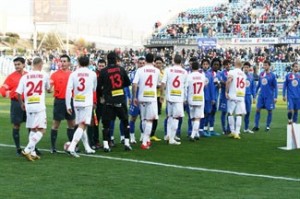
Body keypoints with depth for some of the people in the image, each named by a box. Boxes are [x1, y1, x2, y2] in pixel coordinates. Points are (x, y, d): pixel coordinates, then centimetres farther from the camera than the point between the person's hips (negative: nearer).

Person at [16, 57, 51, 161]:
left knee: (33, 129, 18)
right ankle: (27, 150, -14)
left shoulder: (25, 76, 4)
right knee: (41, 130, -1)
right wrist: (49, 86, 40)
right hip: (39, 106, -4)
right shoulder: (44, 76, 0)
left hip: (28, 106, 4)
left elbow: (18, 93, 0)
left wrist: (22, 104, 17)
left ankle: (32, 152, 15)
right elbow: (48, 89, 16)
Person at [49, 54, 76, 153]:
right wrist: (49, 88, -31)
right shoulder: (55, 74, -2)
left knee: (72, 123, 9)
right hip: (59, 101, -4)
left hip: (70, 101, 4)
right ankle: (53, 146, 7)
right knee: (56, 124, 0)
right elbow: (50, 85, -11)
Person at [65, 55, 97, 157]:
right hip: (87, 102, -3)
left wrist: (68, 106, 0)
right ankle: (72, 147, -21)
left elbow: (68, 90, -5)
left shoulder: (73, 74, 2)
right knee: (82, 126, -7)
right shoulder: (92, 74, 1)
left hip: (77, 103, 3)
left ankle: (87, 148, 24)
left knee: (81, 126, 16)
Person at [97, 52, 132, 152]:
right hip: (121, 100, 1)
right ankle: (127, 143, 10)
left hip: (109, 101, -1)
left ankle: (106, 145, 1)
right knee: (125, 121, 14)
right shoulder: (121, 69, 1)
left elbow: (98, 87, -2)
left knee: (106, 123, 6)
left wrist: (103, 93, 17)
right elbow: (128, 83, 11)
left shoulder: (103, 71, -5)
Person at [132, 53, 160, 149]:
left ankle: (147, 139, 27)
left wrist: (134, 97, 1)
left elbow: (134, 84, -8)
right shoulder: (157, 71, 2)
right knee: (149, 120, 1)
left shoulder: (140, 70, -1)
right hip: (152, 98, -1)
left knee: (144, 119, 16)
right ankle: (144, 142, -7)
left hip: (142, 98, 1)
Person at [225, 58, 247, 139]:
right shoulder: (244, 74, 12)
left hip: (232, 96, -4)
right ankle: (237, 132, 2)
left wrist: (226, 91, -14)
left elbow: (228, 81, -22)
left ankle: (233, 131, 9)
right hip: (241, 97, 4)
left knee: (230, 113, 8)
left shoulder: (232, 72, -6)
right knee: (239, 115, 5)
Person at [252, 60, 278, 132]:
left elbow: (275, 87, -3)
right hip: (261, 95, 4)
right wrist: (255, 93, 15)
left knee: (269, 111, 3)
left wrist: (275, 97, -7)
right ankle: (256, 126, 5)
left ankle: (268, 126, 13)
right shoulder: (261, 74, 6)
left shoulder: (272, 75, -6)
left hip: (269, 96, -4)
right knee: (257, 109, -1)